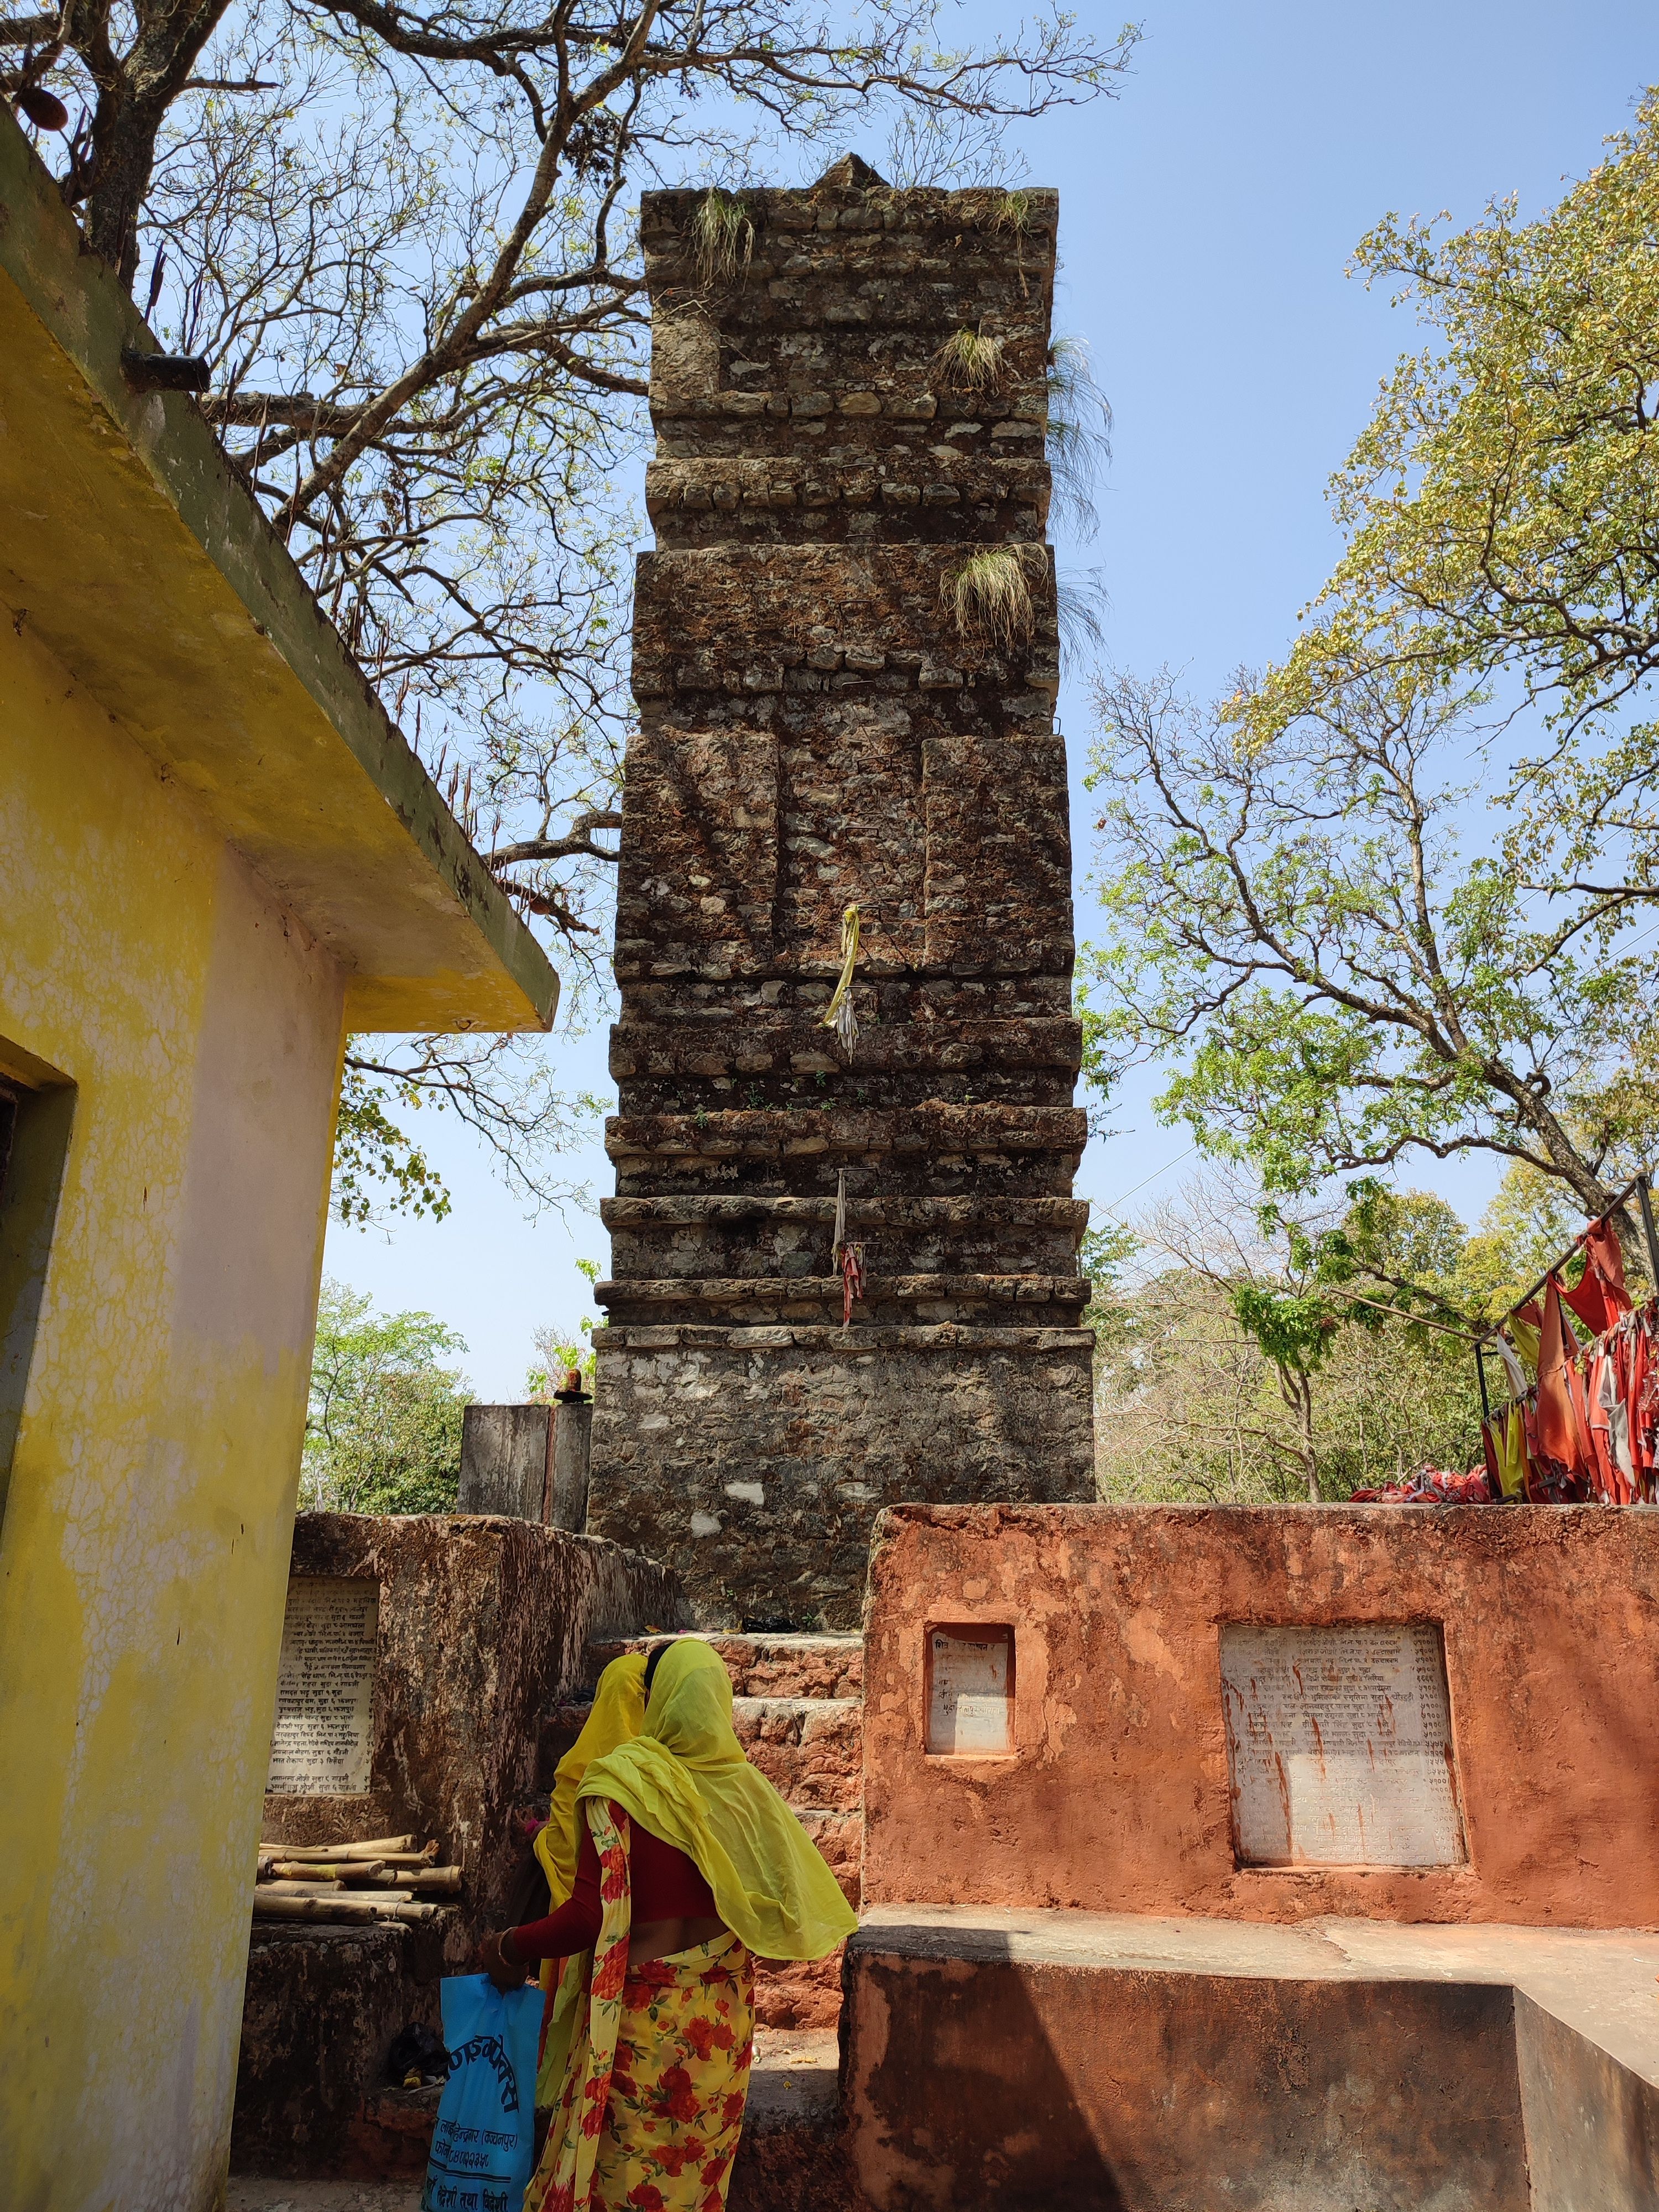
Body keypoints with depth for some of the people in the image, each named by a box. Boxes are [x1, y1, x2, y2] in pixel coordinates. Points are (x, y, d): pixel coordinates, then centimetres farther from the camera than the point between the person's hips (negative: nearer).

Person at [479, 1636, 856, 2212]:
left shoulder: (623, 1779, -14)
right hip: (724, 2019, 5)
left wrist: (510, 1948, -3)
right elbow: (796, 1901, 5)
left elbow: (592, 1915, -18)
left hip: (642, 2018, -5)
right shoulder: (745, 1785, 0)